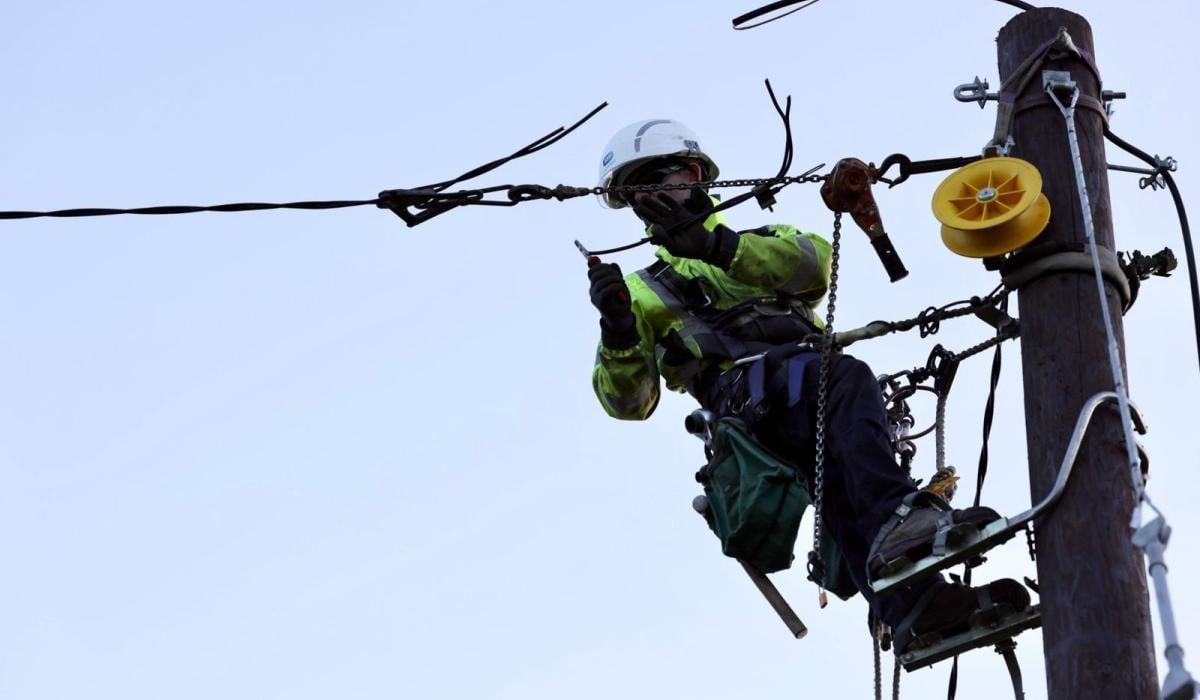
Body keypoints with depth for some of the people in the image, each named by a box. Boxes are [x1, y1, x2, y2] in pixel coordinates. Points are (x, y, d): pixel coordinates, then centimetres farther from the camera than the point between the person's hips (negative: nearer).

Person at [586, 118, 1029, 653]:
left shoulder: (760, 243, 34)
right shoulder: (643, 293, 32)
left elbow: (812, 262, 6)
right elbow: (628, 403, 17)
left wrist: (715, 247, -9)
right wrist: (618, 330, -4)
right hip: (741, 389, -3)